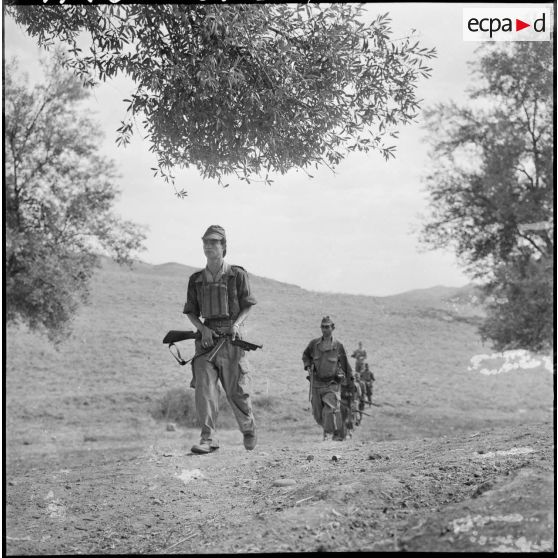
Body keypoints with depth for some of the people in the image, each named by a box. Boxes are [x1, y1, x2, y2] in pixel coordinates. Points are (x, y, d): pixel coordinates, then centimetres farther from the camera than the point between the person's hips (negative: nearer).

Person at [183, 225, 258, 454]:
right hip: (206, 337, 2)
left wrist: (237, 323, -14)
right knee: (204, 386, -12)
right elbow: (191, 311, 12)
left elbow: (247, 306, 4)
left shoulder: (237, 274, 3)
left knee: (236, 390, 3)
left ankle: (248, 429, 28)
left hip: (231, 338, -2)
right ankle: (208, 438, -10)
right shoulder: (196, 279, 10)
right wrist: (202, 328, -7)